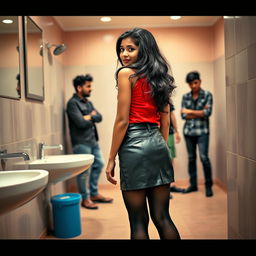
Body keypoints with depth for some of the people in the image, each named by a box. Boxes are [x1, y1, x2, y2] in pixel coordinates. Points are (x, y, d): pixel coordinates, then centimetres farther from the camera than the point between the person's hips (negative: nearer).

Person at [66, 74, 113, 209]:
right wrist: (92, 117, -2)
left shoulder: (88, 102, 16)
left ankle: (94, 194, 28)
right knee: (84, 170, -2)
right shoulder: (72, 103, -10)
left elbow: (99, 117, 6)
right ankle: (85, 198, 12)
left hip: (93, 140, 9)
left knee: (98, 164, 14)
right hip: (81, 142, -9)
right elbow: (81, 123, -19)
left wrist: (89, 117, -11)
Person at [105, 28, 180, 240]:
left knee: (139, 221, 3)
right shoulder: (158, 76, 15)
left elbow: (122, 121, -10)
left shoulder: (126, 73, -5)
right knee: (162, 217, 13)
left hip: (135, 146, -7)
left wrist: (111, 159, -5)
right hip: (159, 145, 7)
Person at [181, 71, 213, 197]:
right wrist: (199, 113, -8)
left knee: (204, 157, -11)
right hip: (188, 131, 3)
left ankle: (208, 185, 3)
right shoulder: (185, 97, 7)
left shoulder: (207, 95, 0)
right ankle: (193, 185, 19)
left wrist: (190, 112, -7)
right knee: (191, 158, 9)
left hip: (202, 131, -3)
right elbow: (183, 115, 0)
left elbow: (208, 112, -11)